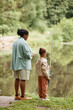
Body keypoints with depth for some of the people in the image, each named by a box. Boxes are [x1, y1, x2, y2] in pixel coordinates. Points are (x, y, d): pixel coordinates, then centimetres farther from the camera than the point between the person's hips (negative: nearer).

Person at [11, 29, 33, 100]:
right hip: (23, 63, -8)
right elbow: (26, 53, -20)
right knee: (23, 79, -6)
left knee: (17, 79, 9)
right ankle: (23, 96, -5)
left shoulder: (15, 42, 12)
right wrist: (31, 56, 2)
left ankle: (16, 95, 11)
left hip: (16, 63, 8)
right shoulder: (24, 42, -14)